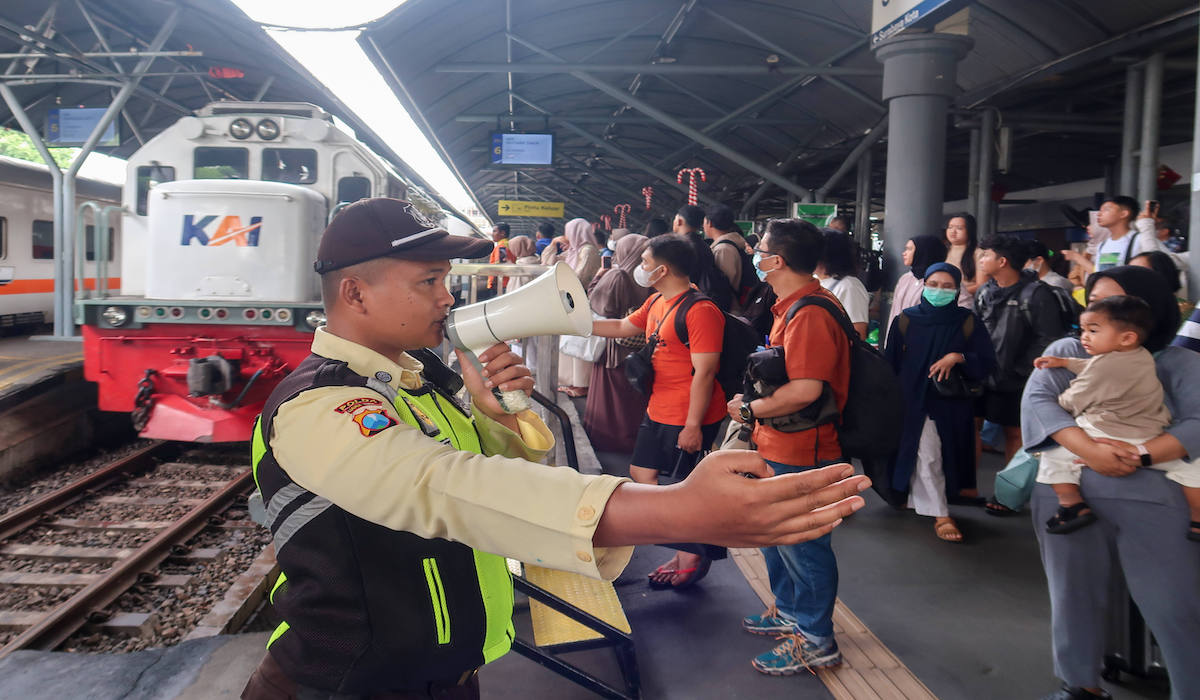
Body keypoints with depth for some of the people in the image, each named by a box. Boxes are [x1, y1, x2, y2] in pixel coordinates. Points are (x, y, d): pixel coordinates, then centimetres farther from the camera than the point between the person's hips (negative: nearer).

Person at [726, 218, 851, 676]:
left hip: (801, 455, -11)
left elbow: (805, 390, -32)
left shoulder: (809, 314, -25)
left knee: (802, 544, 3)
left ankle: (815, 640, 19)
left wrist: (750, 409, -19)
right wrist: (754, 403, 8)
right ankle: (789, 609, 42)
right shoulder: (793, 306, 10)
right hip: (779, 448, 11)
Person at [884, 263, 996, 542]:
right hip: (914, 401, -1)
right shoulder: (905, 320, 0)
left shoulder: (967, 322, 0)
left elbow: (988, 362, -4)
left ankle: (919, 500, 30)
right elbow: (891, 363, 4)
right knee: (926, 455, -6)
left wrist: (957, 357, -20)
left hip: (952, 403, 2)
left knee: (946, 454, 10)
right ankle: (939, 515, 0)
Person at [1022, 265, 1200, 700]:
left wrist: (1142, 455, -23)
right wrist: (1088, 448, -22)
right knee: (1076, 594, 11)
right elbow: (1037, 399, -7)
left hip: (1156, 497, -1)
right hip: (1069, 494, 2)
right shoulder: (1066, 351, 9)